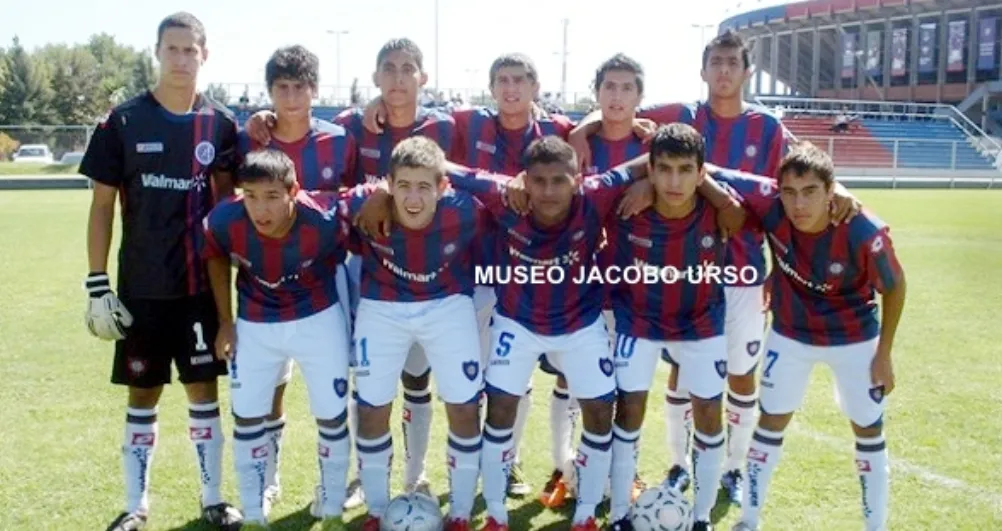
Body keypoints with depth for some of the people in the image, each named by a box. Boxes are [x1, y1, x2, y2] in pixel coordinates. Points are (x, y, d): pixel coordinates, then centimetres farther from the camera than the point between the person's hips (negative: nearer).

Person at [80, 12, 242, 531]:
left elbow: (226, 202, 8)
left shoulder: (220, 124, 1)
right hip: (142, 289, -1)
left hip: (201, 286, 1)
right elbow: (102, 205, -2)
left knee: (204, 391, 10)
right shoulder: (124, 121, -4)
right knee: (143, 395, 10)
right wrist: (97, 285, -6)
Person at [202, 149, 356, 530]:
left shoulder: (323, 219, -32)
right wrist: (225, 321, 0)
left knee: (332, 416, 6)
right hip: (254, 325, 2)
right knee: (247, 417, 7)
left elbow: (340, 257, -7)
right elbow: (216, 257, -2)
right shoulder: (225, 220, -25)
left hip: (318, 319, -1)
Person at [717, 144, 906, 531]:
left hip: (854, 339, -1)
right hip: (791, 335, 1)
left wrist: (884, 353, -9)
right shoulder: (770, 204, -30)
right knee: (771, 421, 9)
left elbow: (895, 286, -14)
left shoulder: (864, 233, -33)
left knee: (868, 430, 11)